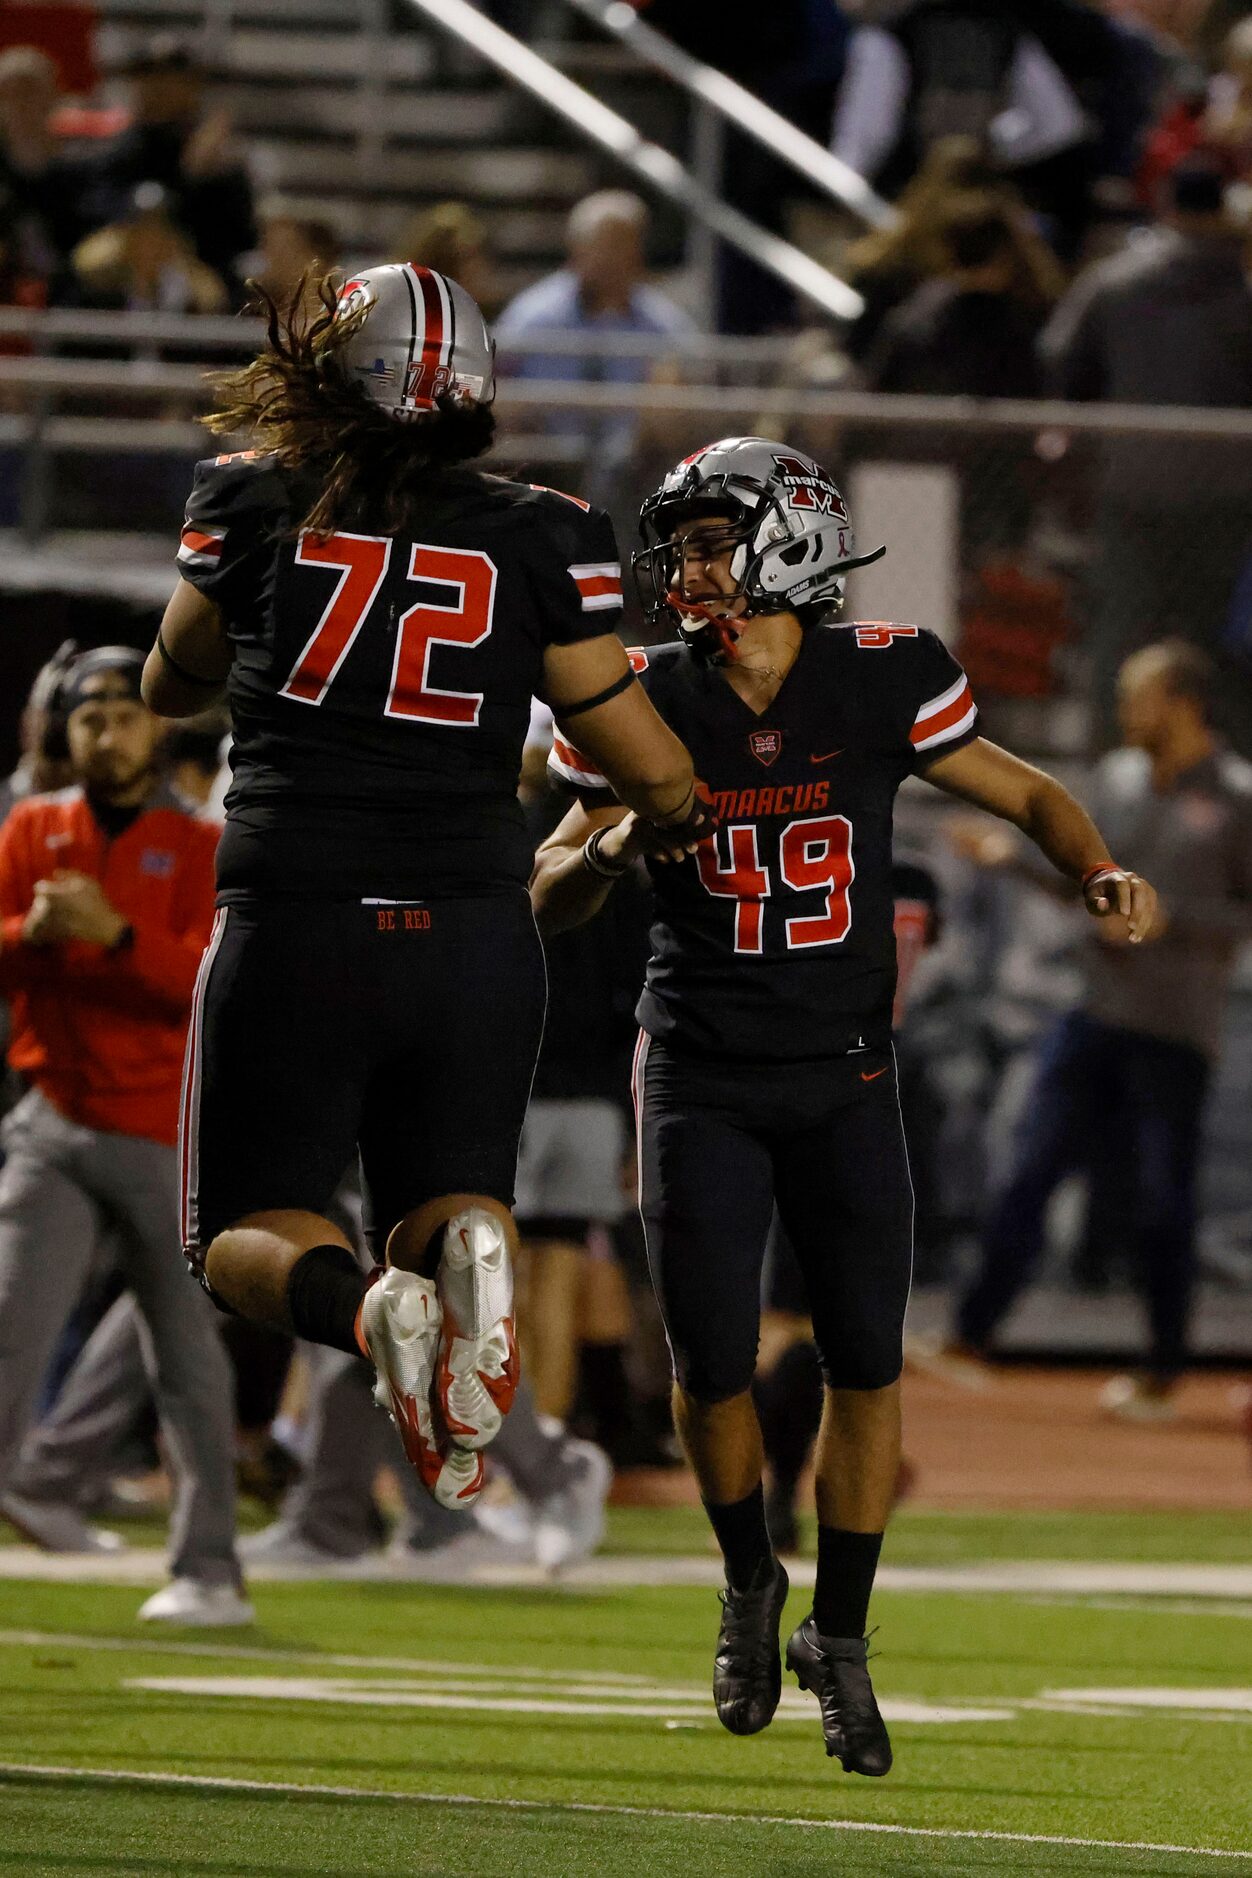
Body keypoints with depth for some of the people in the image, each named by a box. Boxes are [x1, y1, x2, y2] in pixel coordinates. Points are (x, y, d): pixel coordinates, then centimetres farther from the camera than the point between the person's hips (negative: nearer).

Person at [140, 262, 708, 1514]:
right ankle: (464, 1245, -23)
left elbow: (171, 688, 18)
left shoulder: (255, 508, 0)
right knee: (439, 1207, 16)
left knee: (247, 1234, 11)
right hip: (477, 931, 2)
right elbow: (649, 765, 5)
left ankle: (363, 1306, -25)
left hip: (296, 931, -2)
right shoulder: (540, 541, 1)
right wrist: (678, 818, 27)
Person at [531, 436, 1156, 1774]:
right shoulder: (650, 703, -5)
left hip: (844, 1075, 0)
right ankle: (747, 1586, 22)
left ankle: (839, 1640, 17)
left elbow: (1023, 794, 6)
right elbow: (546, 899, 2)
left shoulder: (877, 683, -7)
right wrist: (614, 845, -19)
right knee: (712, 1364, -5)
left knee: (866, 1364, 1)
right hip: (702, 1081, 0)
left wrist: (1100, 874, -14)